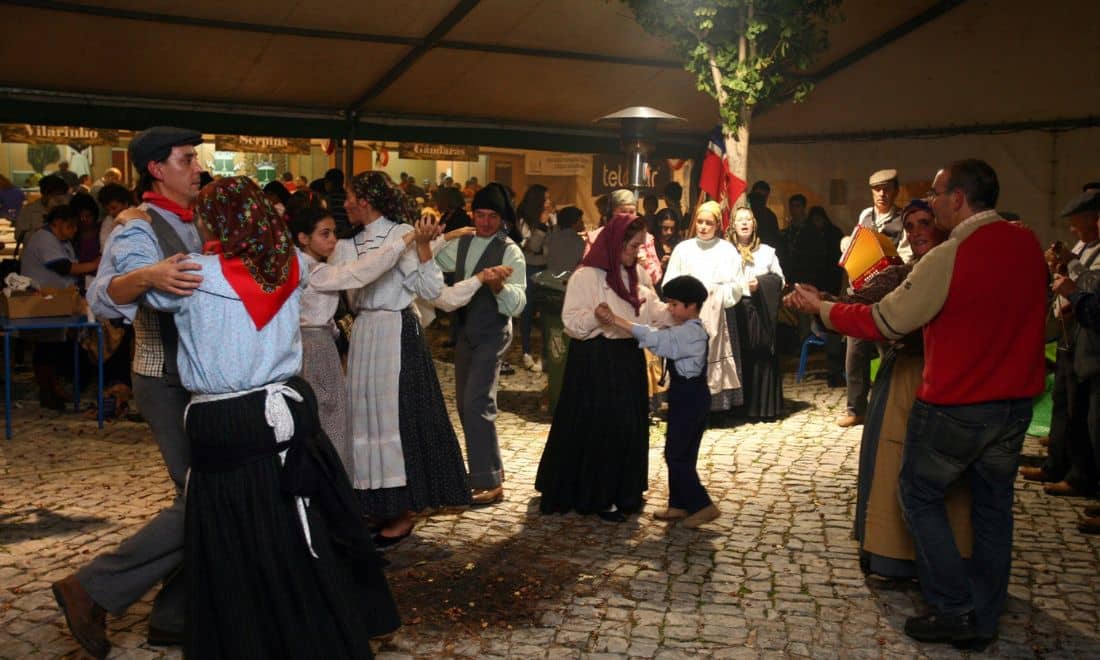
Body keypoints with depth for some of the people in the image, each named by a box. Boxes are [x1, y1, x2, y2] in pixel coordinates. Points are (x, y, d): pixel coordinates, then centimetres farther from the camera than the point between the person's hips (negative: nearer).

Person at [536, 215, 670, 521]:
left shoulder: (637, 273, 10)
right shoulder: (587, 275, -12)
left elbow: (654, 310, 10)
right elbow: (571, 321, -16)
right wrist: (596, 317, -31)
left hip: (630, 358, 7)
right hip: (596, 360, -7)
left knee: (630, 424, 13)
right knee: (598, 427, -2)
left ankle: (625, 491, 28)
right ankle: (598, 496, 11)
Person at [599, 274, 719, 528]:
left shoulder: (689, 333, -21)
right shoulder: (685, 330, 13)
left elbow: (655, 339, -31)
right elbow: (662, 340, 9)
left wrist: (616, 320, -35)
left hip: (690, 397, -10)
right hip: (686, 395, 10)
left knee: (677, 454, -5)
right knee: (679, 453, 15)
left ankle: (702, 505, 2)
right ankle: (679, 504, 23)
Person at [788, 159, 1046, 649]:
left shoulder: (948, 257, -20)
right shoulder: (1028, 244, 1)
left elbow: (883, 322, -15)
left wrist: (820, 307, -2)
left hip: (955, 406, -6)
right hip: (1016, 403, 7)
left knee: (920, 494, 11)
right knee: (992, 505, 15)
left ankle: (954, 611, 11)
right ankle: (984, 622, 24)